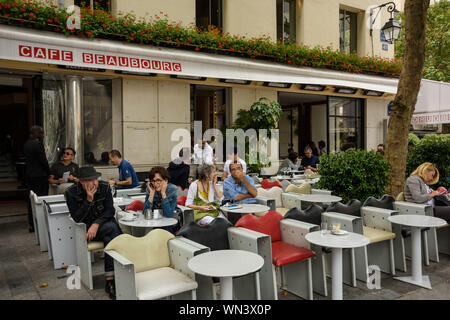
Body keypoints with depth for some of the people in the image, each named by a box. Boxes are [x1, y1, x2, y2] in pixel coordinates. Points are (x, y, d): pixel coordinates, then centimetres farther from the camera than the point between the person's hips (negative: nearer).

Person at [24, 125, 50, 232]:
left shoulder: (26, 144, 12)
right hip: (40, 176, -8)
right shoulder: (38, 144, -14)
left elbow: (28, 160, 11)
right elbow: (43, 160, -15)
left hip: (29, 175, 8)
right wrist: (48, 172, 0)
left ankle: (31, 225, 17)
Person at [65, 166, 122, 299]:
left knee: (109, 239, -30)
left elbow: (110, 210, -6)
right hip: (85, 228, -3)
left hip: (104, 222, 3)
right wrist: (89, 199, -25)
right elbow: (77, 218, -16)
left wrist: (96, 224, -22)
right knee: (112, 227, -29)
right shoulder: (71, 193, -11)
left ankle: (110, 282, -24)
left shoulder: (104, 187, -7)